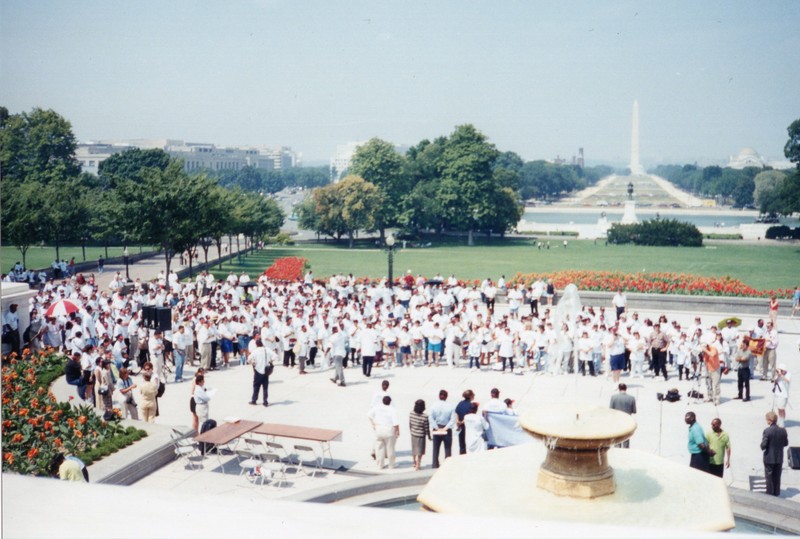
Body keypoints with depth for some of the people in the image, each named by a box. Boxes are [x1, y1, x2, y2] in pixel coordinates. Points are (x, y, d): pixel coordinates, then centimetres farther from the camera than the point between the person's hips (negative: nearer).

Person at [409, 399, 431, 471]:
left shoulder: (411, 413, -13)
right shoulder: (425, 416, -25)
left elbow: (409, 424, -1)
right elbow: (426, 428, -16)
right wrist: (429, 436, 0)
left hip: (413, 434, 4)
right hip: (421, 435, -4)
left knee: (414, 449, 24)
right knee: (420, 451, 13)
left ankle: (414, 463, 43)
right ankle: (417, 466, 22)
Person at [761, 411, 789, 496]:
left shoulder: (767, 431, -21)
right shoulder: (783, 430, -7)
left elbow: (763, 445, -20)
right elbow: (786, 443, 4)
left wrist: (762, 447, 2)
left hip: (769, 458, -4)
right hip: (779, 458, 4)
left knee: (769, 477, 10)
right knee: (777, 477, 18)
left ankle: (770, 494, 18)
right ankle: (776, 493, 27)